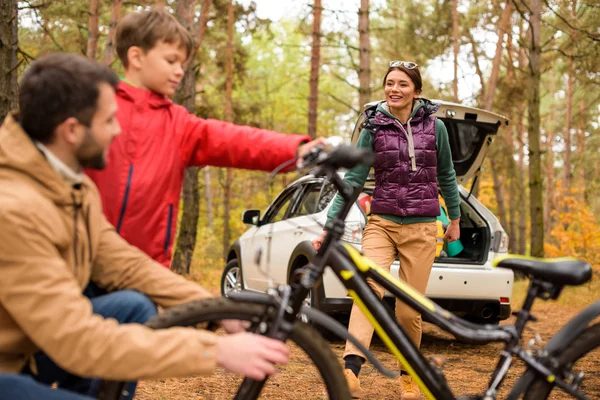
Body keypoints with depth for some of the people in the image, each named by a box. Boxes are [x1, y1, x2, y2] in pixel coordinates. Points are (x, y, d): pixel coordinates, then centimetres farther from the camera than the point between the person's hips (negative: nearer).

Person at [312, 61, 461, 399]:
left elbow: (446, 176, 14)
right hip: (382, 223, 0)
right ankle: (351, 371, -35)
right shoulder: (373, 129, 1)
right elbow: (353, 181, -2)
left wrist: (455, 219, 21)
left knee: (410, 309, 1)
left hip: (422, 229, 0)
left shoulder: (435, 127, 2)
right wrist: (329, 228, -8)